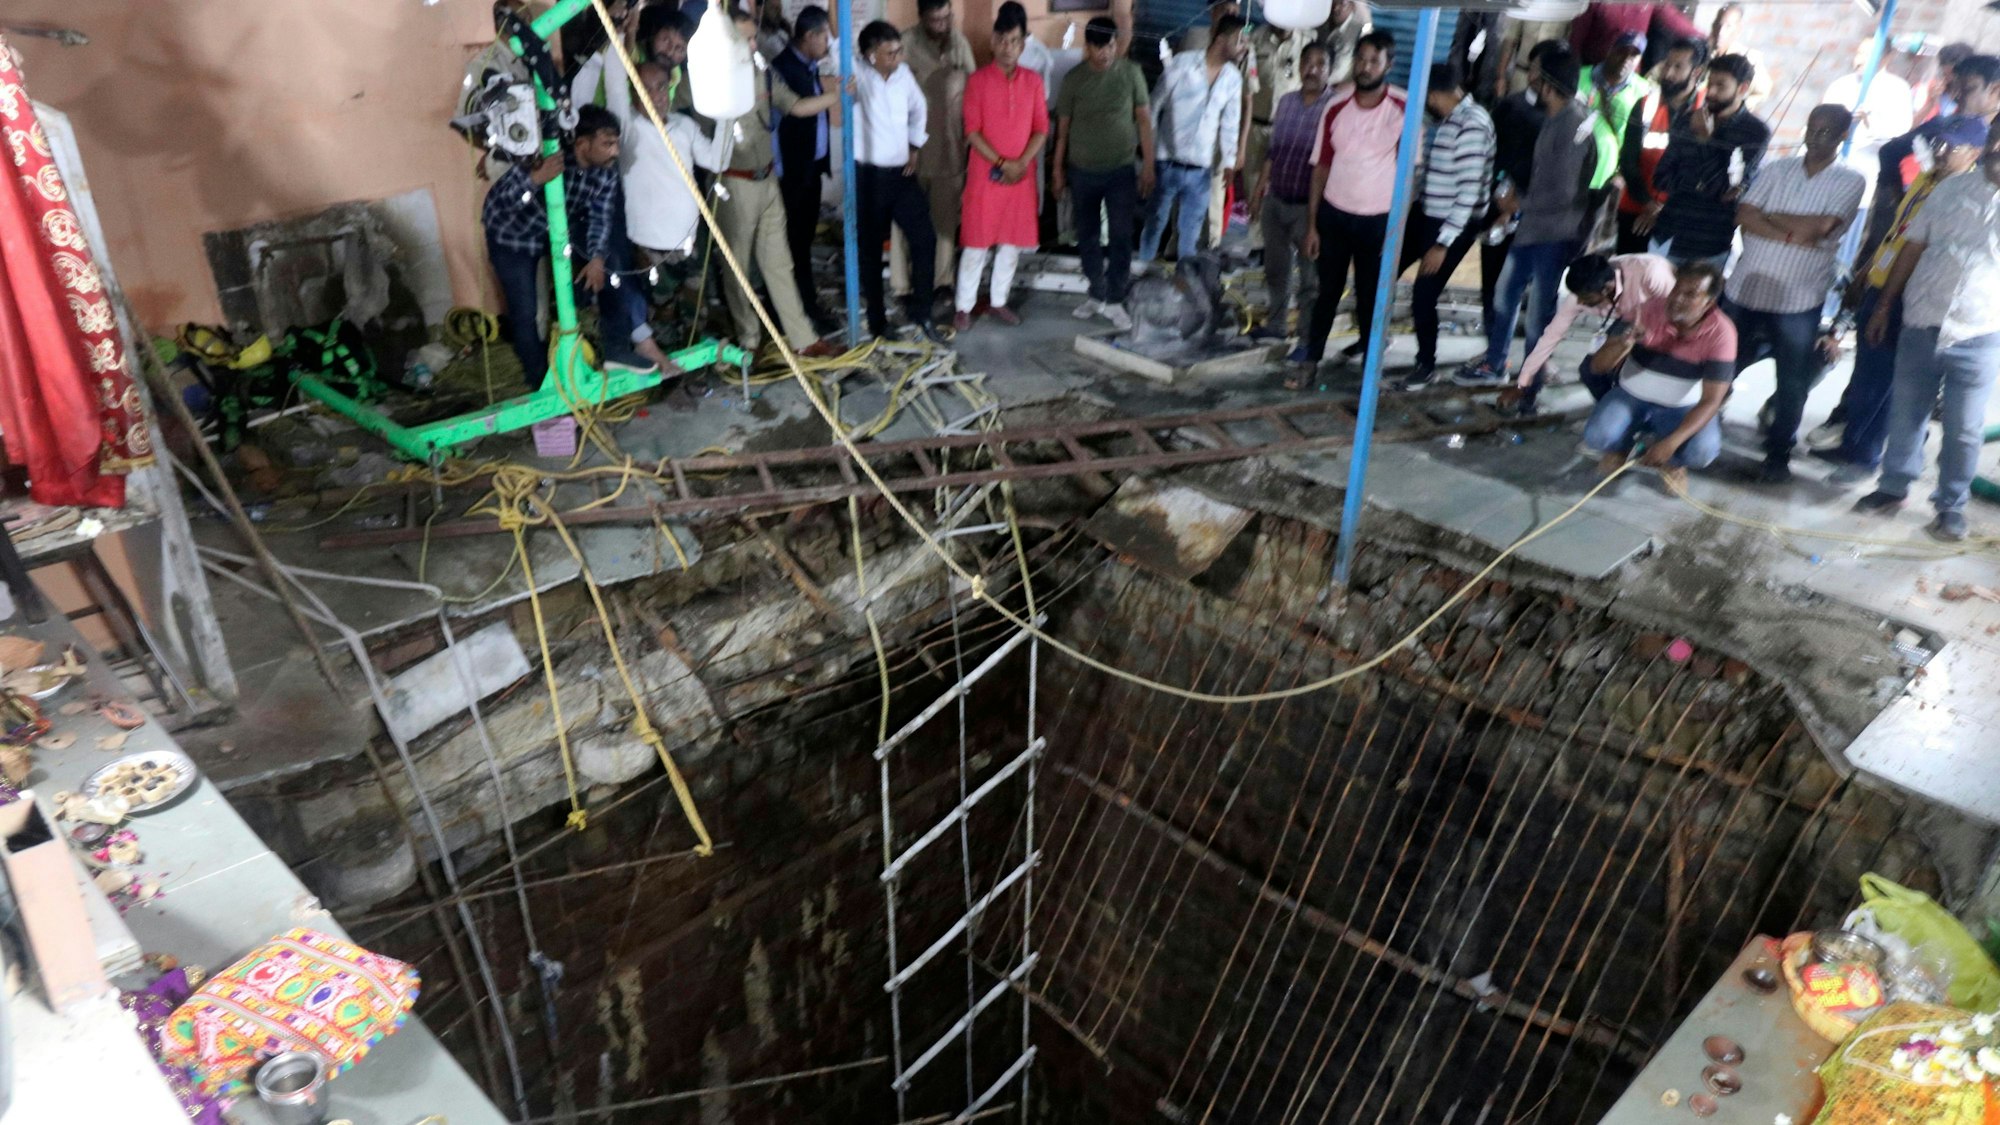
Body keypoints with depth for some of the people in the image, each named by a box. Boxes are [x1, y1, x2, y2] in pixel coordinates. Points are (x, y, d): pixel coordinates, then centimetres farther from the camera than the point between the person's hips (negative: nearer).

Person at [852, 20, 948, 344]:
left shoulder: (903, 74, 5)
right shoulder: (858, 78, -10)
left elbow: (918, 108, 20)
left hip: (902, 172, 5)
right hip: (869, 175, -5)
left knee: (925, 238, 1)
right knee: (871, 249, 4)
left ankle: (921, 311, 15)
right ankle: (877, 321, 17)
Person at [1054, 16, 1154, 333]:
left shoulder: (1130, 72, -5)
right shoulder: (1073, 79, -3)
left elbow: (1144, 119, 0)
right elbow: (1063, 126, 4)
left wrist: (1148, 164, -3)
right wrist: (1058, 169, 5)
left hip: (1122, 170, -1)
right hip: (1082, 171, 1)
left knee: (1121, 237, -2)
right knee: (1087, 236, 10)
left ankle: (1114, 301, 8)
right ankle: (1097, 294, 25)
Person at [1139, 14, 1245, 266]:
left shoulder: (1233, 78, 5)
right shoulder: (1183, 62, -8)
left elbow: (1230, 122, 10)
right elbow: (1156, 105, -4)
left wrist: (1229, 161, 5)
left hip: (1201, 169, 3)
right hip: (1168, 163, -3)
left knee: (1191, 229, 9)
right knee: (1156, 222, 7)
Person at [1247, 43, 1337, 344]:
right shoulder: (1286, 102, 7)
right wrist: (1259, 187, 14)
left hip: (1307, 206, -6)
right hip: (1275, 200, 6)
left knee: (1310, 277, 1)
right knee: (1276, 270, 19)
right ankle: (1275, 324, 34)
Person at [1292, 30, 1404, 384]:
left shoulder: (1403, 109, -10)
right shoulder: (1337, 108, -2)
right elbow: (1321, 167, 3)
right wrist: (1312, 224, 2)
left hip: (1377, 220, -2)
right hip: (1334, 214, 2)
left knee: (1369, 295, 9)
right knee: (1328, 291, 9)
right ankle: (1310, 359, 18)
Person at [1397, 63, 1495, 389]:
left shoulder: (1471, 125, -21)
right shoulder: (1448, 119, 7)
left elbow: (1469, 191, -23)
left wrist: (1443, 243, -23)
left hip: (1455, 225, -9)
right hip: (1427, 214, 9)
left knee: (1423, 296, -4)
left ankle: (1426, 364, 17)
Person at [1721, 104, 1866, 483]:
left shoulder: (1850, 181, -1)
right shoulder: (1777, 169, 6)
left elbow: (1820, 226, -17)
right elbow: (1744, 216, -7)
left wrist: (1769, 216, -8)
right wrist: (1792, 235, -17)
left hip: (1799, 302, -2)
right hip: (1745, 289, 2)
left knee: (1792, 384, 5)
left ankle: (1778, 455, 18)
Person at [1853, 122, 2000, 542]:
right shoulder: (1951, 189, 4)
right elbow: (1913, 248, 9)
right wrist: (1884, 305, 8)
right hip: (1921, 326, 2)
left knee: (1963, 430, 4)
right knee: (1905, 413, 12)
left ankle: (1951, 507, 18)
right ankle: (1894, 486, 28)